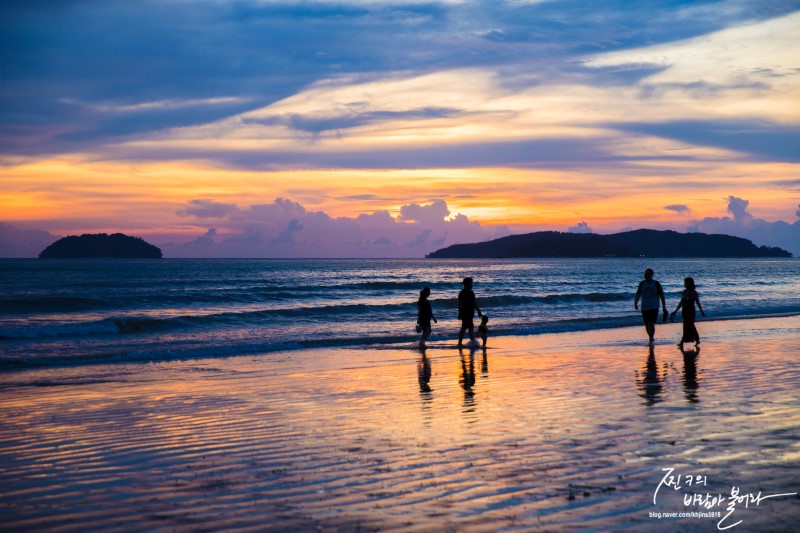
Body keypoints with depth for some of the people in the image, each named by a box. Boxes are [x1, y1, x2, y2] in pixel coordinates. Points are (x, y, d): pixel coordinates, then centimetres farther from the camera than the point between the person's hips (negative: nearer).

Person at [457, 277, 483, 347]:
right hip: (465, 314, -9)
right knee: (471, 328, -12)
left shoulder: (471, 292, 13)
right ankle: (473, 342, -12)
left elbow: (474, 303, 19)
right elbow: (460, 304, -16)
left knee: (463, 328, 12)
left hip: (470, 314, 9)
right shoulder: (462, 293, -13)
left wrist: (479, 311, 18)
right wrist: (460, 314, -20)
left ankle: (459, 343, 17)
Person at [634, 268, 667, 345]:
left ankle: (651, 340, -16)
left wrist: (664, 307, 0)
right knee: (647, 326, 10)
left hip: (654, 308, -4)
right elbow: (638, 294, 4)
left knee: (651, 324, -18)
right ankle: (652, 339, 30)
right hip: (644, 308, 4)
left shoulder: (656, 284, -4)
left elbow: (662, 296, 0)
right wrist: (635, 303, -12)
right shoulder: (642, 283, 5)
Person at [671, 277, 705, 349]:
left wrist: (701, 311, -6)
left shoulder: (693, 292, -7)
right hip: (685, 311, 7)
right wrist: (675, 311, 14)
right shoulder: (684, 292, 10)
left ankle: (682, 342, -13)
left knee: (687, 327, -10)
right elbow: (681, 302, 15)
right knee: (691, 327, 13)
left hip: (691, 311, -7)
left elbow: (698, 302, -5)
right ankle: (697, 340, 24)